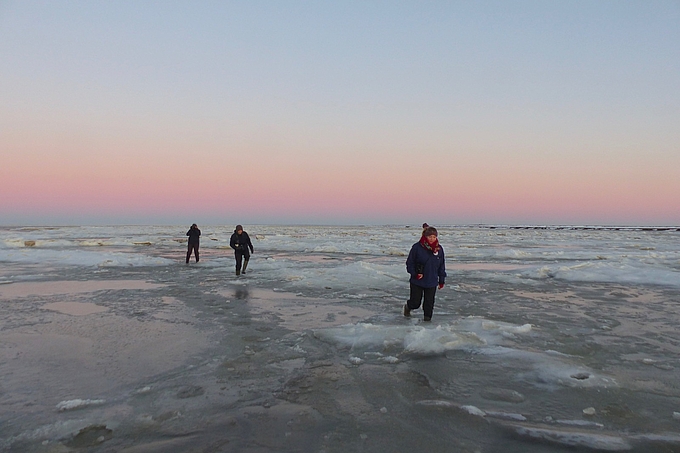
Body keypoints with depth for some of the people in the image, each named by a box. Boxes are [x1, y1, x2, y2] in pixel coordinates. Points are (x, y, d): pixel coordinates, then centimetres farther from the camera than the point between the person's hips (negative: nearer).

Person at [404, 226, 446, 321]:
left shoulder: (439, 249, 1)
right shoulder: (417, 247, -11)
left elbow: (442, 266, 10)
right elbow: (410, 262, -4)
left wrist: (441, 280, 11)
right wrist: (414, 274, -15)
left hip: (432, 282, 3)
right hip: (417, 281, -3)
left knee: (429, 302, 5)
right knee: (415, 302, 4)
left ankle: (427, 318, 24)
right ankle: (407, 307, 37)